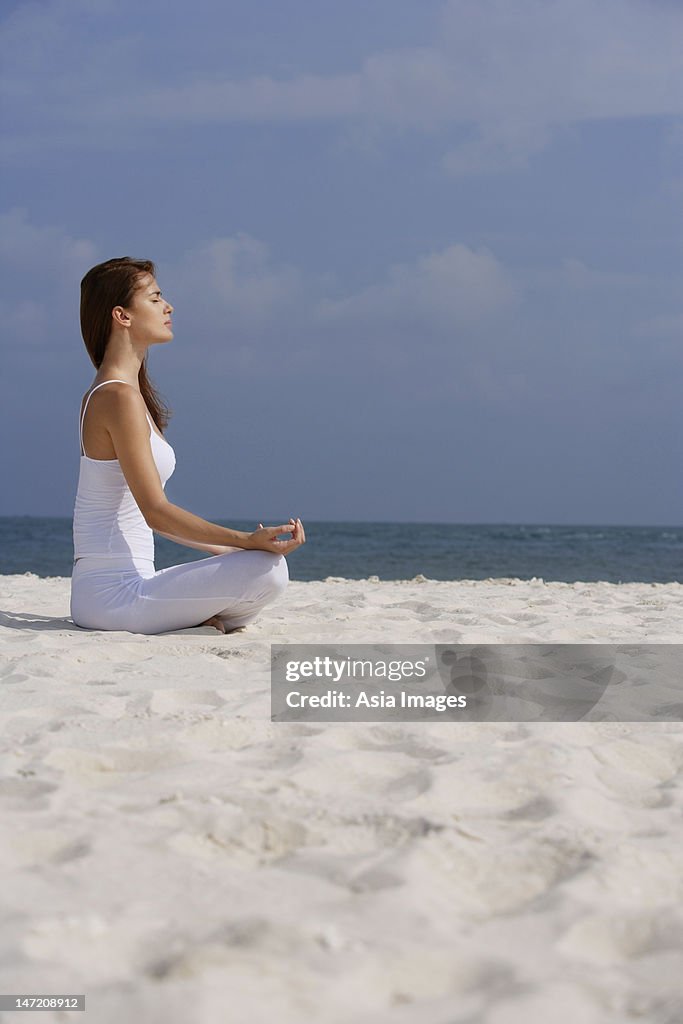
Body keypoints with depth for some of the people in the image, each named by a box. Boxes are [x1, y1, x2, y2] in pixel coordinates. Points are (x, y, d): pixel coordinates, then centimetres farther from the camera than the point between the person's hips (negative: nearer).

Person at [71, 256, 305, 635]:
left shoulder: (107, 392, 17)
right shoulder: (119, 396, -15)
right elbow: (156, 511, -20)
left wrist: (225, 550, 21)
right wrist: (248, 542, -24)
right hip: (114, 593, -10)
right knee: (268, 570, -22)